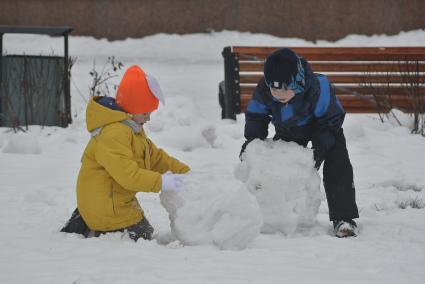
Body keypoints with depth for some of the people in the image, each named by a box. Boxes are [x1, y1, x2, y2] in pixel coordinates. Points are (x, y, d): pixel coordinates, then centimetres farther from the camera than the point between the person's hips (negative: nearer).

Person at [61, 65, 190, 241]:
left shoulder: (131, 129, 15)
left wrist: (184, 172, 9)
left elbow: (155, 157, 18)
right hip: (107, 206, -11)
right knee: (142, 237, -7)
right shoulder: (113, 134, -23)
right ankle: (92, 234, -5)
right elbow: (126, 173, -31)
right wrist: (160, 182, -31)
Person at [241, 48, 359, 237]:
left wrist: (319, 148, -36)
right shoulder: (263, 91, -31)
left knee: (337, 168, -19)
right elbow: (255, 116, -9)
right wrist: (251, 141, -21)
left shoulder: (318, 87, -41)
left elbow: (331, 121, -27)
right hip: (289, 131, 4)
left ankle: (344, 218, -17)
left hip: (324, 127, -4)